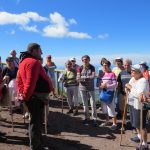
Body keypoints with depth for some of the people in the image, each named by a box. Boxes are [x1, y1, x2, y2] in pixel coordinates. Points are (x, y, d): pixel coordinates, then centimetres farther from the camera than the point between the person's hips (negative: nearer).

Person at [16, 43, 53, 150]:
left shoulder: (24, 62, 17)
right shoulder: (33, 62, -16)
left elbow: (20, 80, 18)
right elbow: (31, 82, -25)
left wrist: (22, 94, 11)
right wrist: (25, 96, -19)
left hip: (35, 96, 11)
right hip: (36, 96, -11)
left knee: (37, 120, 20)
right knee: (36, 121, -1)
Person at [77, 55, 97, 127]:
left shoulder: (92, 67, 0)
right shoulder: (80, 68, 2)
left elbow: (93, 77, -13)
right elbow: (78, 78, -7)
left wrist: (83, 77, -14)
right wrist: (88, 78, -16)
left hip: (91, 88, -2)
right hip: (82, 88, 2)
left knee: (93, 104, -3)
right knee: (85, 104, 9)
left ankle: (94, 119, 5)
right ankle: (87, 117, 22)